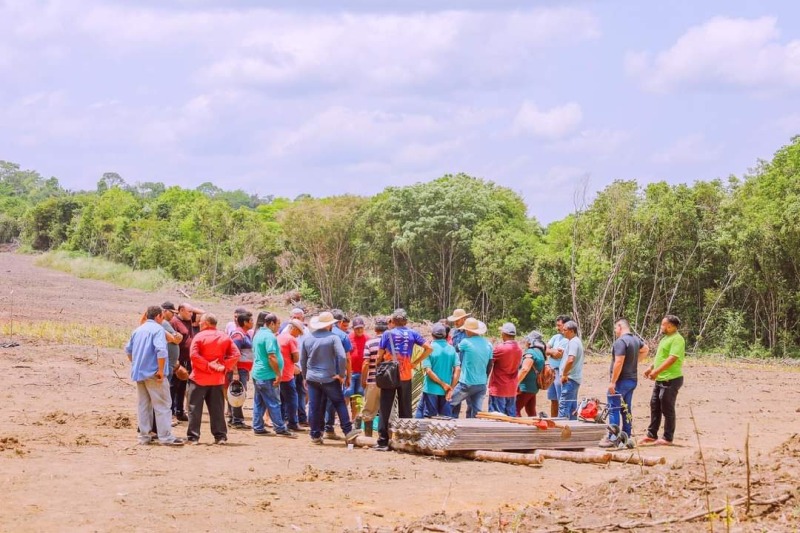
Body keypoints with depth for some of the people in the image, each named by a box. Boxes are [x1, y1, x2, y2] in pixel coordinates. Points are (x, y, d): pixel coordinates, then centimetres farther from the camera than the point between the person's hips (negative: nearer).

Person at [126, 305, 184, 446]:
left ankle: (144, 436, 14)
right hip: (153, 373, -7)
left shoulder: (138, 330, 13)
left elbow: (128, 349, 20)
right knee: (162, 405, -3)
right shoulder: (157, 329, -11)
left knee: (143, 405, 12)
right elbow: (161, 350, -23)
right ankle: (165, 437, -5)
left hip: (138, 372, 8)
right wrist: (161, 370, -18)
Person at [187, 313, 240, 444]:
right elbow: (235, 354, -2)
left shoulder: (199, 336, -9)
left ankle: (193, 437, -1)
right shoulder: (225, 337, 5)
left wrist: (207, 365, -15)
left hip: (199, 379, -4)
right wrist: (225, 367, -6)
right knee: (217, 409, 10)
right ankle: (220, 436, 9)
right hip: (218, 379, 4)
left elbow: (194, 355, -21)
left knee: (195, 408, 2)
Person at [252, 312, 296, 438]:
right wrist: (278, 374, -18)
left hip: (257, 373, 9)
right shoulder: (270, 336, -17)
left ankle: (258, 428, 13)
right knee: (273, 403, -3)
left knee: (259, 403, 11)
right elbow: (272, 357, -23)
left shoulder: (258, 334, 13)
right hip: (268, 376, -9)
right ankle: (280, 429, 1)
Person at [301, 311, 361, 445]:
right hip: (329, 378, -3)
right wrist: (341, 374, -7)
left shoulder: (306, 339, 3)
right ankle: (348, 432, 1)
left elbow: (302, 360, 8)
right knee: (340, 404, 5)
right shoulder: (333, 338, -10)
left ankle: (315, 435, 11)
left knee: (314, 407, 8)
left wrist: (305, 376, 19)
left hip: (312, 378, 3)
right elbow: (342, 357, -18)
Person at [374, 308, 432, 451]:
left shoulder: (387, 334, -3)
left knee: (385, 409, 2)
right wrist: (415, 363, 3)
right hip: (406, 377, 2)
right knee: (405, 410, 9)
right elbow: (429, 348, -3)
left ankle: (383, 441, -1)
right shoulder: (412, 334, 3)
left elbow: (380, 356, -4)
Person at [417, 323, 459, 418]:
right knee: (446, 417, 11)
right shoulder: (451, 349, 1)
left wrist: (443, 384, -11)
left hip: (431, 389, -3)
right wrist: (451, 388, -5)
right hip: (445, 392, 3)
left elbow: (428, 371, -15)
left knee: (428, 416, 5)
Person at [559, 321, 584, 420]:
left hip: (570, 379, -10)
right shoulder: (577, 341, 18)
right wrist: (565, 374, 18)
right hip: (575, 378, 10)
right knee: (572, 406, 14)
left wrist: (564, 374, -17)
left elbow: (570, 360, -27)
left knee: (563, 405, -13)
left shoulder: (573, 342, -14)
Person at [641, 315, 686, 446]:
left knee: (667, 409, -2)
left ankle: (667, 438, 6)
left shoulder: (677, 339, -16)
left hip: (671, 380, -10)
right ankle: (652, 435, 21)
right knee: (655, 407, 13)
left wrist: (657, 371, -28)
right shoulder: (666, 338, 16)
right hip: (660, 380, 10)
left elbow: (672, 359, -26)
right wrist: (651, 368, 17)